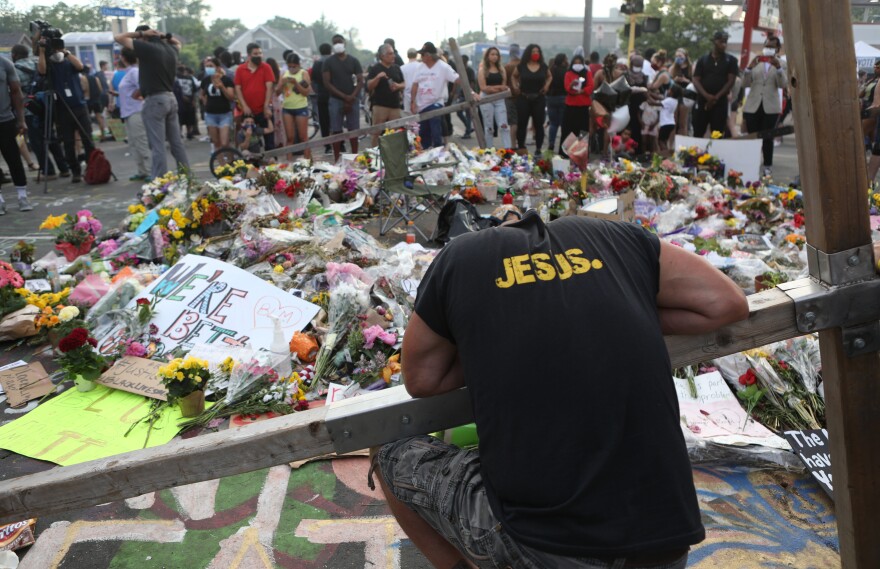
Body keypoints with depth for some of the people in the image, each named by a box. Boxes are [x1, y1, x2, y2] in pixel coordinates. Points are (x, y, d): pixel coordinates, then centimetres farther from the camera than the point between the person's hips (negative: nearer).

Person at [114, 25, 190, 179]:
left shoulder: (147, 47, -11)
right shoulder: (170, 49, 10)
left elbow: (118, 37, -4)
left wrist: (139, 33, 2)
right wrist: (164, 36, 17)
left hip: (154, 100, -7)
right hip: (171, 98, 7)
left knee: (157, 146, -6)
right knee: (176, 142, 12)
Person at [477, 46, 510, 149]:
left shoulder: (501, 69, 11)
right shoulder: (482, 70, -1)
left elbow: (504, 86, 7)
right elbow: (483, 88, -10)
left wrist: (492, 88, -12)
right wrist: (498, 87, -9)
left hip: (499, 99, 3)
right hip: (486, 100, -3)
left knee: (504, 126, -6)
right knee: (488, 128, 2)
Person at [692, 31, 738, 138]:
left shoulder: (731, 60, 7)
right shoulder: (703, 60, 8)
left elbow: (731, 81, 0)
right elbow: (696, 80, 1)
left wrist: (716, 97, -12)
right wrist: (706, 95, -15)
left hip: (720, 102, -1)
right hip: (702, 101, 1)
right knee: (698, 133, 2)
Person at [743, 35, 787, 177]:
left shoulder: (780, 63, 5)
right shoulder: (756, 62, 9)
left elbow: (783, 85, -7)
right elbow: (745, 84, 2)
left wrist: (778, 68, -20)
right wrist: (749, 68, -13)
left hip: (771, 107, -1)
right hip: (753, 105, 1)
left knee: (768, 138, 0)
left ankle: (768, 166, 8)